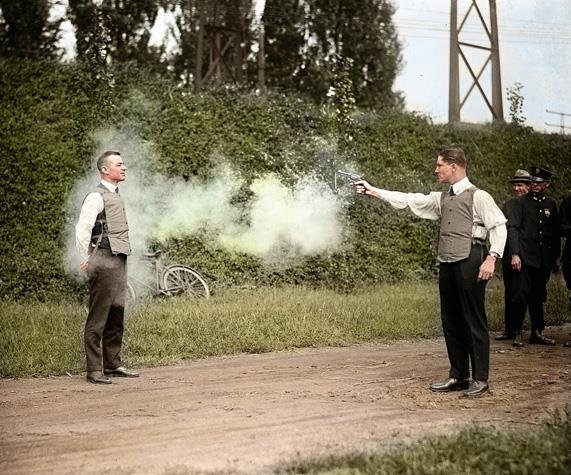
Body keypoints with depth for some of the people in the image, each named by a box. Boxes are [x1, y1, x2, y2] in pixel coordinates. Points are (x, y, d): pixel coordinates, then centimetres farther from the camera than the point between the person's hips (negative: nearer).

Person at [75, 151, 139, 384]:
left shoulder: (116, 196, 19)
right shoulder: (97, 197, -9)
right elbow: (82, 229, -16)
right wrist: (87, 259, -15)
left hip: (119, 261, 9)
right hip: (104, 262, -9)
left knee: (116, 316, 13)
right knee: (98, 318, -6)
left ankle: (113, 364, 21)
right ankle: (94, 370, -5)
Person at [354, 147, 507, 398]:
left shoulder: (478, 197, -4)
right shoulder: (441, 199, 17)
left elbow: (498, 226, -8)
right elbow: (409, 200, 17)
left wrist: (492, 258, -18)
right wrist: (374, 191, 13)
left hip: (470, 263, -8)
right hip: (447, 264, 8)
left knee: (474, 321, -3)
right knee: (450, 321, 11)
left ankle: (480, 379, 3)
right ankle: (458, 375, 19)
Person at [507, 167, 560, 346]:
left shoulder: (551, 204, 12)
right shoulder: (520, 202, 0)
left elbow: (556, 232, 17)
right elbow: (512, 228, -7)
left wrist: (557, 256, 12)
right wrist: (514, 254, -16)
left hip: (545, 259, 4)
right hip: (526, 257, -4)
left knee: (538, 296, 10)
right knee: (524, 294, -8)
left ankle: (537, 333, 16)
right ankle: (516, 332, 0)